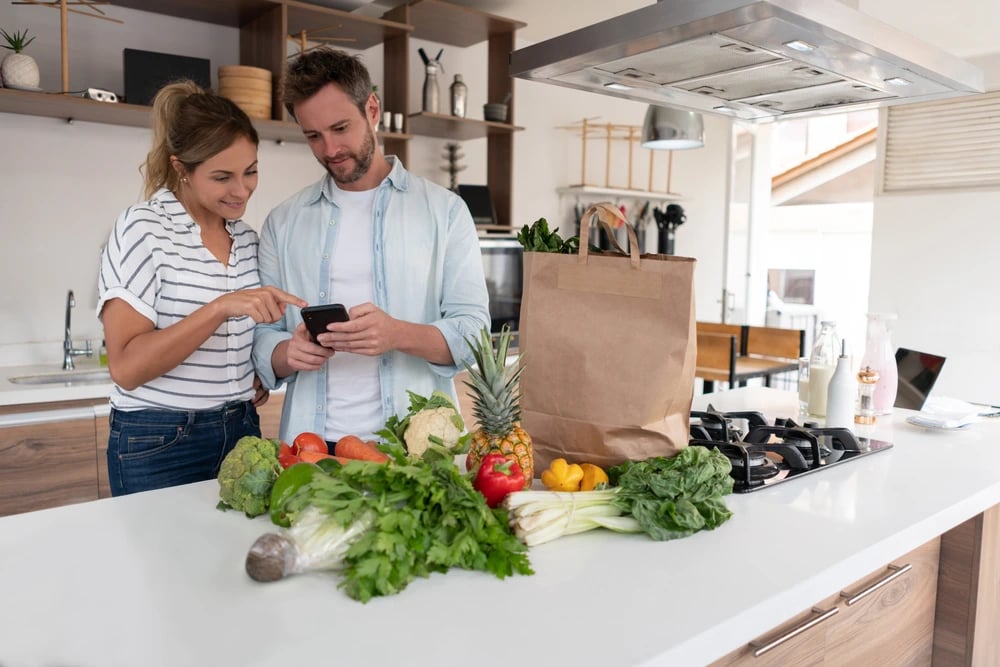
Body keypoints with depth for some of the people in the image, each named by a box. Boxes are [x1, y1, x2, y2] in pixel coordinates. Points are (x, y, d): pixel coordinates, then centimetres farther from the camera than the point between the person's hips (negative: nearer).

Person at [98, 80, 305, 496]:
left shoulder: (247, 239, 6)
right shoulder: (142, 228, -12)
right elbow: (126, 368, -19)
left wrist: (261, 376, 1)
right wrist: (220, 308, -29)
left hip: (241, 432, 6)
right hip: (159, 446, -5)